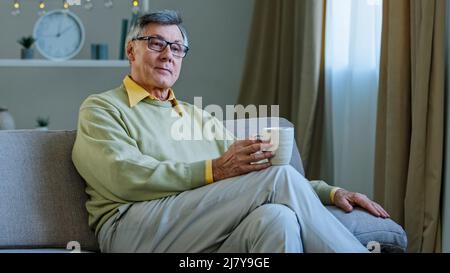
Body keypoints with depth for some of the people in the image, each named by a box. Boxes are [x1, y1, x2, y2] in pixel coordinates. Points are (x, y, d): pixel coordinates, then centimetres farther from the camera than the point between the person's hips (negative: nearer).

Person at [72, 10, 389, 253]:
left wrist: (330, 192, 10)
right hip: (134, 230, -5)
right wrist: (214, 170, -19)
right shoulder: (101, 109, 11)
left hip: (211, 234, 5)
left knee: (277, 217, -33)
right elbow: (126, 178, -8)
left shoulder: (199, 117, 30)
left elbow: (248, 170, 24)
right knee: (280, 178, -23)